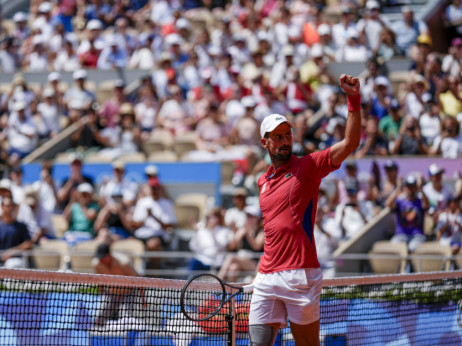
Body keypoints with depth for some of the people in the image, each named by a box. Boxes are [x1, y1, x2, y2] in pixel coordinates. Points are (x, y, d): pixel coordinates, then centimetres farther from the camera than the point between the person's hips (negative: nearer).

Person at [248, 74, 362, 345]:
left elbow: (350, 143, -12)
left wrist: (354, 100, -22)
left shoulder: (308, 166, 0)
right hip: (267, 278, 5)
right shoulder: (263, 181, 17)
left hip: (301, 276, -5)